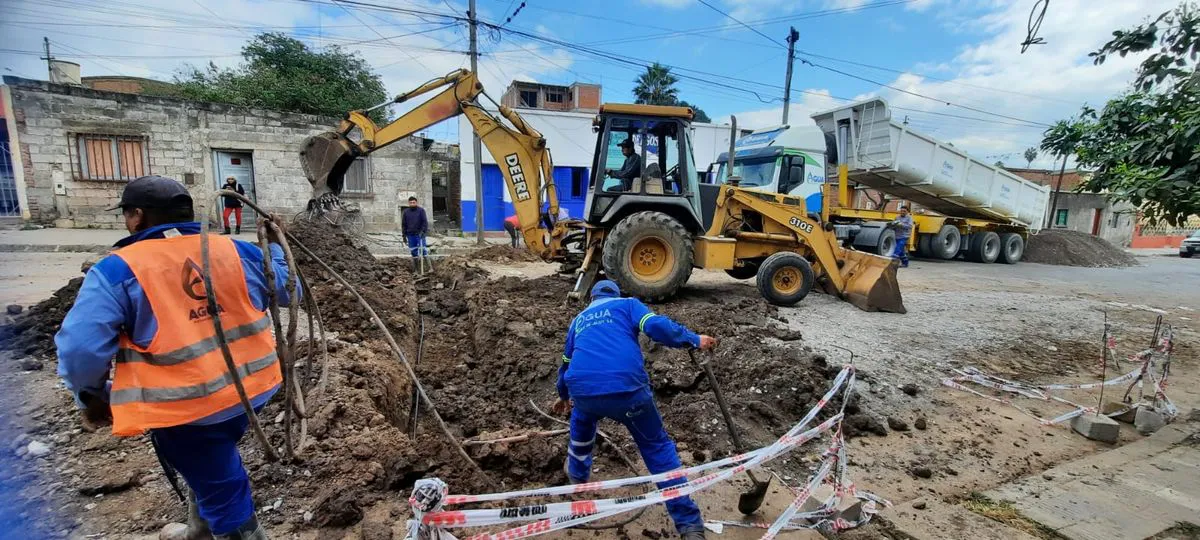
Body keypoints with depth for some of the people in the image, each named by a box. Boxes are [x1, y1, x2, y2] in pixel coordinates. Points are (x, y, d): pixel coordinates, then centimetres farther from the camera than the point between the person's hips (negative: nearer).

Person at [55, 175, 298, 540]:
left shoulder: (117, 271, -12)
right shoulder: (234, 251, 0)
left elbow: (81, 350, -14)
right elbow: (288, 289, 11)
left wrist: (93, 398, 6)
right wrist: (274, 247, 27)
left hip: (184, 407, -6)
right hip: (249, 387, 6)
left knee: (224, 494, 11)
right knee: (212, 468, 33)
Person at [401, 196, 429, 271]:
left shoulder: (421, 210, -1)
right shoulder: (405, 212, 8)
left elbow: (425, 221, -6)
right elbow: (403, 224, 12)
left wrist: (423, 231, -18)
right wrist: (404, 235, 8)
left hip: (420, 234, -3)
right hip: (410, 235, 3)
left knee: (422, 250, -8)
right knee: (413, 251, 7)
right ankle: (415, 268, 14)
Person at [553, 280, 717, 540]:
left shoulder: (578, 320, 31)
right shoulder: (628, 304, 20)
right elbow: (656, 326, -2)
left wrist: (564, 396, 61)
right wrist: (694, 340, 11)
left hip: (582, 389, 4)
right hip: (626, 388, -3)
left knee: (582, 418, 39)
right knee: (657, 446, 16)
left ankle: (577, 473, 56)